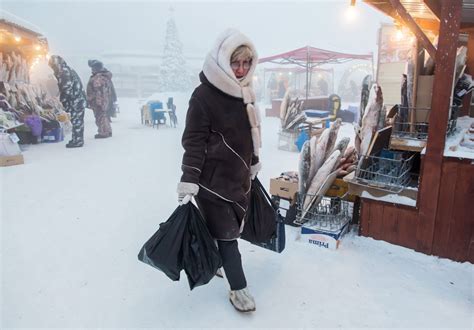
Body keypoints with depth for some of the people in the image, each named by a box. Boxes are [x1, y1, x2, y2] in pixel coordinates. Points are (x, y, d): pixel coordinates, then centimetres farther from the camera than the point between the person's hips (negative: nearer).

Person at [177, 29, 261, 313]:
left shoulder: (244, 92, 9)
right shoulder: (204, 95, -15)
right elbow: (194, 140, -16)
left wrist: (254, 163, 23)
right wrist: (189, 179, -19)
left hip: (239, 175, 8)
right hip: (213, 177, -7)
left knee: (230, 228, 16)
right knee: (226, 232, 1)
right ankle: (238, 288, 16)